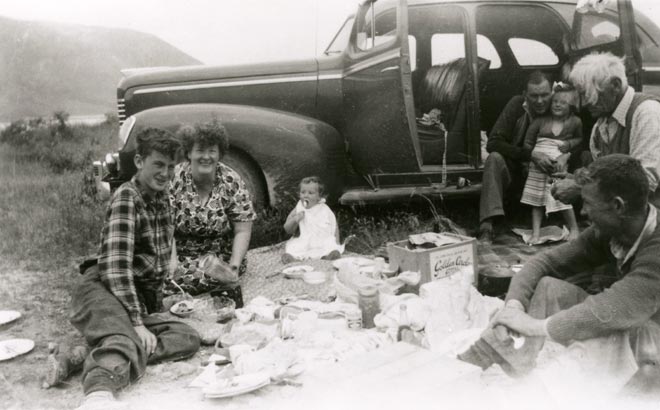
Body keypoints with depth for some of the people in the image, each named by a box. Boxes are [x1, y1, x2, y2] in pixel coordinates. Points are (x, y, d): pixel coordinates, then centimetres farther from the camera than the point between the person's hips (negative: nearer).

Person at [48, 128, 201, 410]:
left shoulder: (161, 197, 16)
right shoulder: (126, 198, -9)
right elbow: (116, 266, -20)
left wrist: (153, 310, 20)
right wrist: (137, 322, -25)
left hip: (142, 298, 8)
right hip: (103, 289, -8)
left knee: (188, 338, -17)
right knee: (124, 340, -38)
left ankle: (87, 359, -28)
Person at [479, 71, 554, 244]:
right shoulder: (517, 105, -10)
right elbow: (493, 143, -20)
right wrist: (531, 155, -30)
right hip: (515, 173, -1)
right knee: (495, 158, -32)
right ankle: (486, 228, -41)